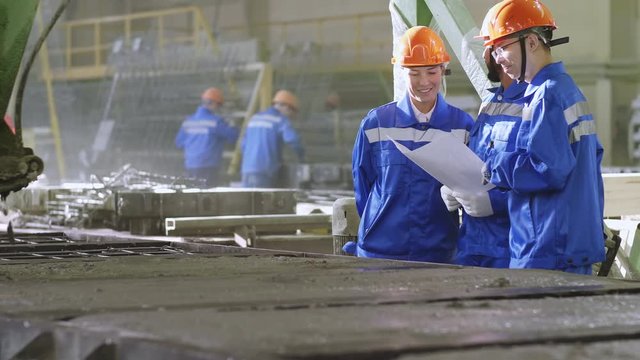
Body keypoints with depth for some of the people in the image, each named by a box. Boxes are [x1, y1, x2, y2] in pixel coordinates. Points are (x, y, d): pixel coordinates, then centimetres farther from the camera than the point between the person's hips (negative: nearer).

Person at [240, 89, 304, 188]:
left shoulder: (254, 118, 19)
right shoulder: (280, 120, -4)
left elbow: (244, 144, 21)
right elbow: (292, 139, -19)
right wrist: (301, 155, -1)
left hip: (247, 169, 7)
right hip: (266, 171, -7)